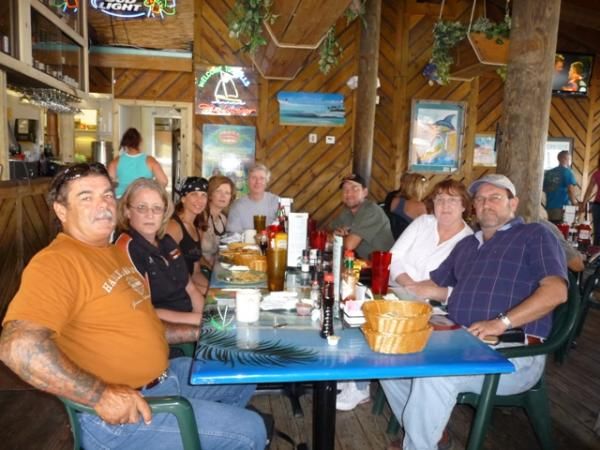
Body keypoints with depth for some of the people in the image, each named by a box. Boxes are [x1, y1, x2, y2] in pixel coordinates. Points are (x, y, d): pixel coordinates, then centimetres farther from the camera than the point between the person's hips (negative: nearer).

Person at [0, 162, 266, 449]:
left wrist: (200, 333, 14)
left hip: (164, 375, 10)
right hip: (118, 413, -9)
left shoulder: (115, 253, 11)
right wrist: (101, 395, -32)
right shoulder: (56, 262, -20)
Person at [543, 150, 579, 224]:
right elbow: (571, 189, -13)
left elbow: (545, 189, 15)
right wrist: (574, 202, 1)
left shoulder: (548, 173, 12)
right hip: (562, 207, -6)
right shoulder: (567, 171, -6)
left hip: (549, 207, 6)